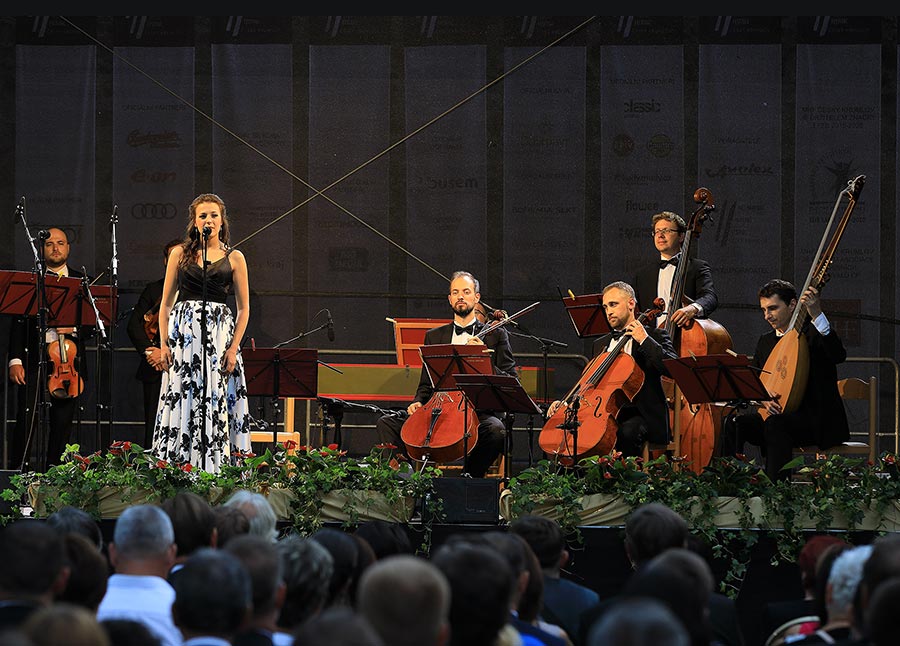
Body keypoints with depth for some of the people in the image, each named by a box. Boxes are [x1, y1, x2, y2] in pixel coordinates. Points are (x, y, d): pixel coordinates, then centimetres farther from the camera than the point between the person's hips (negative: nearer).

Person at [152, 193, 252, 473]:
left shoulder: (234, 258, 9)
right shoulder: (180, 254, 10)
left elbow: (244, 308, 8)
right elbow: (166, 303, 10)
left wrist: (234, 347, -3)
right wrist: (164, 343, 1)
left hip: (219, 333, 0)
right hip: (183, 331, 0)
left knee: (215, 399, -6)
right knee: (181, 397, -5)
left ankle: (213, 469, -4)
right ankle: (177, 471, -4)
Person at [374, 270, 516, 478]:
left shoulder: (496, 336, 10)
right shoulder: (434, 336, 19)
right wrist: (418, 403, -1)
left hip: (477, 412, -3)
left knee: (496, 430, -37)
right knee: (386, 423, -15)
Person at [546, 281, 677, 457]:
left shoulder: (655, 336, 6)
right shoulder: (601, 344, 24)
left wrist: (645, 340, -13)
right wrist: (566, 403, 8)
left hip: (641, 416, -5)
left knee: (627, 432, -37)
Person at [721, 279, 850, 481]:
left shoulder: (813, 333, -3)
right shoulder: (765, 341, 16)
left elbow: (838, 356, -24)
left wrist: (817, 315, -34)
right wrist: (763, 398, -11)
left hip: (817, 421, -6)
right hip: (777, 413, 6)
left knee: (775, 424, -36)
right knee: (734, 423, -20)